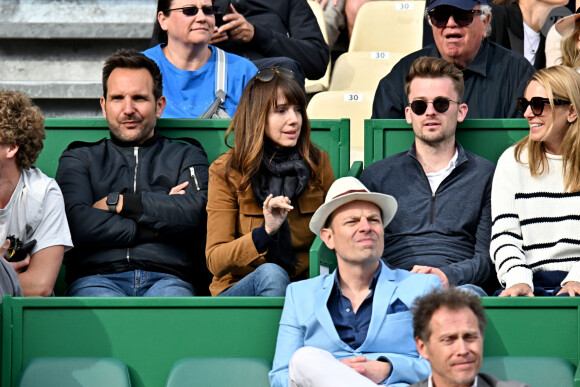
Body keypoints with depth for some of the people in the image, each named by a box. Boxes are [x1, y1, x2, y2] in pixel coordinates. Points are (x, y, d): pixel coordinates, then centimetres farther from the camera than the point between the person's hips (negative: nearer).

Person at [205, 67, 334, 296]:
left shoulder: (319, 163, 7)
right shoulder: (226, 172, -1)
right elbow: (215, 260, -8)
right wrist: (265, 232, -26)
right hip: (237, 290, -1)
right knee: (271, 273, -36)